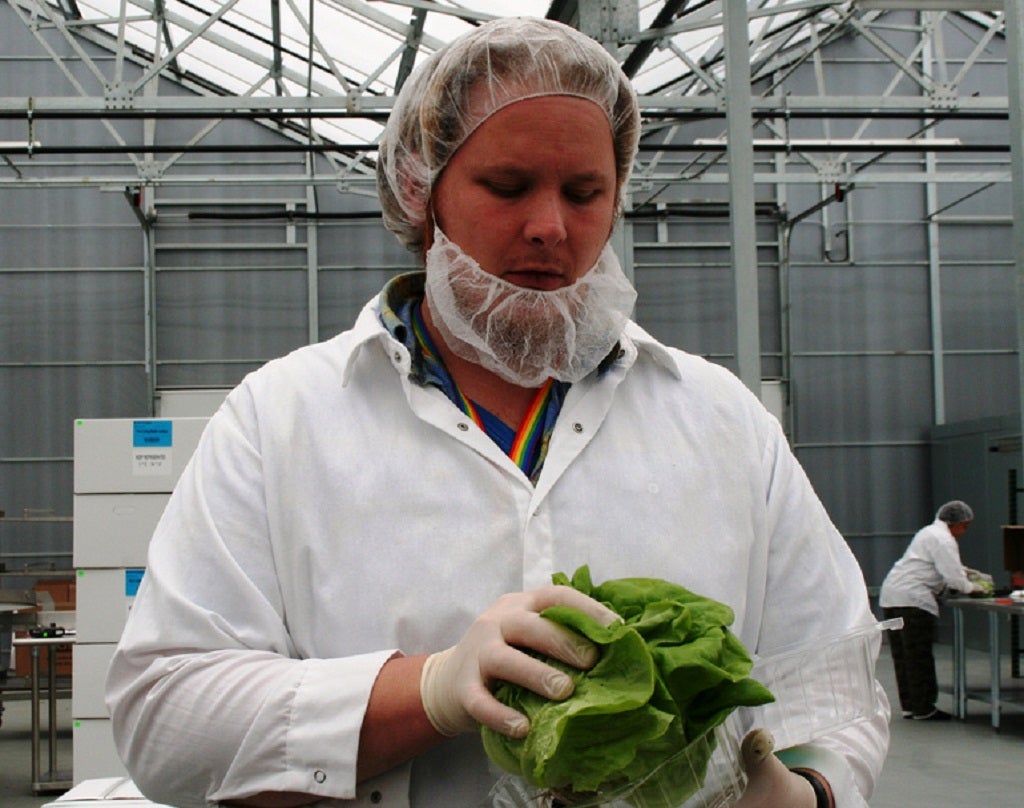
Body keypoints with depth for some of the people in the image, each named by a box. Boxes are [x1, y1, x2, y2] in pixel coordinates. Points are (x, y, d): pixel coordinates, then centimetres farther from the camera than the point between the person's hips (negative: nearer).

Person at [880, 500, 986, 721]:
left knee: (902, 655, 11)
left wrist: (967, 572, 24)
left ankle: (909, 705, 17)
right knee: (919, 656, -4)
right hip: (913, 599, -10)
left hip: (890, 595, 10)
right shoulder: (944, 540, -8)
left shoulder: (929, 532, 24)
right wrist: (972, 587, 4)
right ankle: (923, 708, 0)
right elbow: (953, 577, -13)